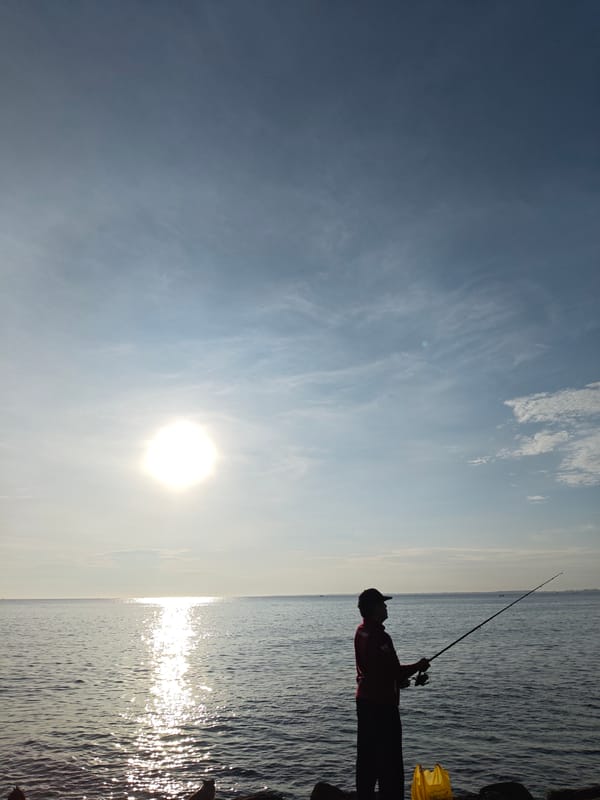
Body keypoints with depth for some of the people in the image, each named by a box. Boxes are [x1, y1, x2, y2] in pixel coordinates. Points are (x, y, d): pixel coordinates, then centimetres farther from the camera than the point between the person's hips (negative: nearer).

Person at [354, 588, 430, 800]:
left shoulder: (361, 632, 6)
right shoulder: (379, 637, -24)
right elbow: (394, 671, -22)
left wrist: (399, 678, 15)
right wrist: (418, 666, -7)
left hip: (364, 700, 9)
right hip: (382, 703, -9)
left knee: (367, 755, 18)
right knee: (389, 759, 1)